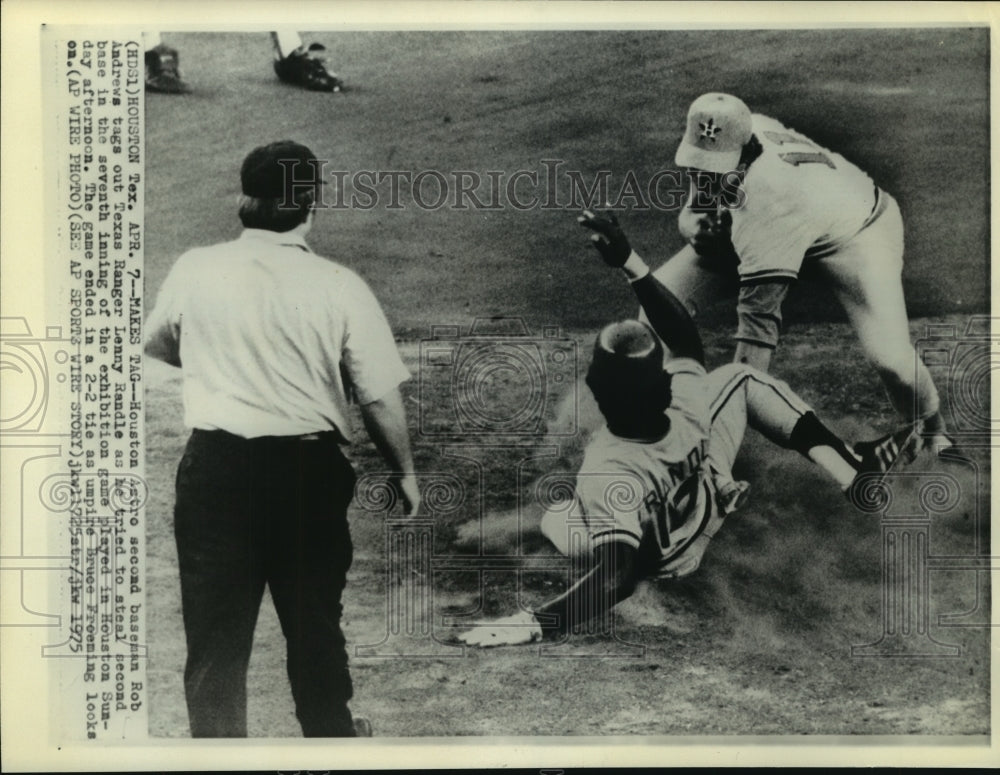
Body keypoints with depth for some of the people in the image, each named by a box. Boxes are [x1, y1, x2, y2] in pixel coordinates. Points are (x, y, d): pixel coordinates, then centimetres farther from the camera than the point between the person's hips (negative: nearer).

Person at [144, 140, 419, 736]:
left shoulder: (194, 271, -3)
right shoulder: (340, 287, -9)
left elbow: (156, 346, 17)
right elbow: (381, 399, -7)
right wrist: (405, 472, 9)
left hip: (215, 467, 0)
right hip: (309, 469, 0)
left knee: (216, 629, 10)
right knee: (315, 619, 19)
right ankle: (330, 733, 36)